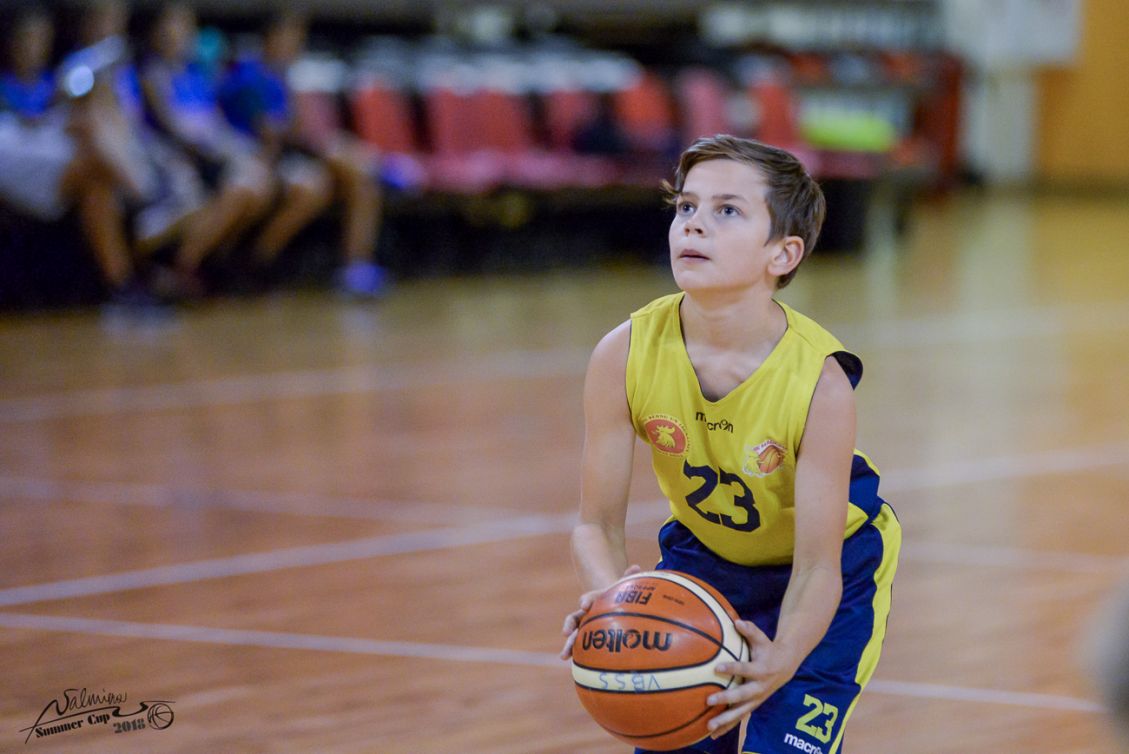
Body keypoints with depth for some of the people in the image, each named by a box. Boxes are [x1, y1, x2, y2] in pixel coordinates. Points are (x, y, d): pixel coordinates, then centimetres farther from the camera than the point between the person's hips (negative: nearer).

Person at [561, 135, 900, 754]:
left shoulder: (819, 381, -33)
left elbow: (816, 568, -29)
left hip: (834, 575, -3)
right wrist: (611, 599, -41)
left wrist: (781, 660, -49)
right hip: (704, 558, 3)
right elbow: (598, 524, -18)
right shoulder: (625, 355, -25)